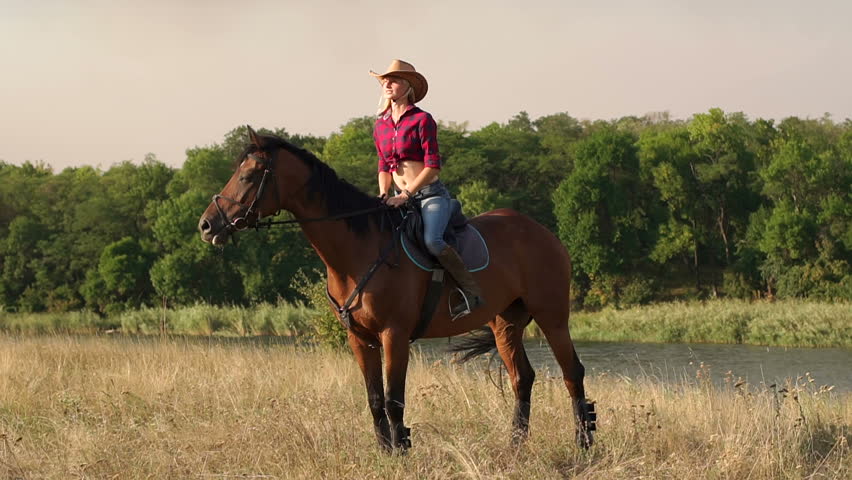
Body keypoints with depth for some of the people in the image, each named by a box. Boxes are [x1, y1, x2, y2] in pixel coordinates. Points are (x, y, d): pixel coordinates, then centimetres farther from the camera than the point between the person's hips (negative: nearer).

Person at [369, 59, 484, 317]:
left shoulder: (422, 120, -7)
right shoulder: (381, 125, 12)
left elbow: (433, 166, -13)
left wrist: (405, 195, -19)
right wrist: (383, 196, 0)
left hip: (431, 194, -7)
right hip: (402, 199, 7)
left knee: (432, 240, -32)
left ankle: (472, 291, -22)